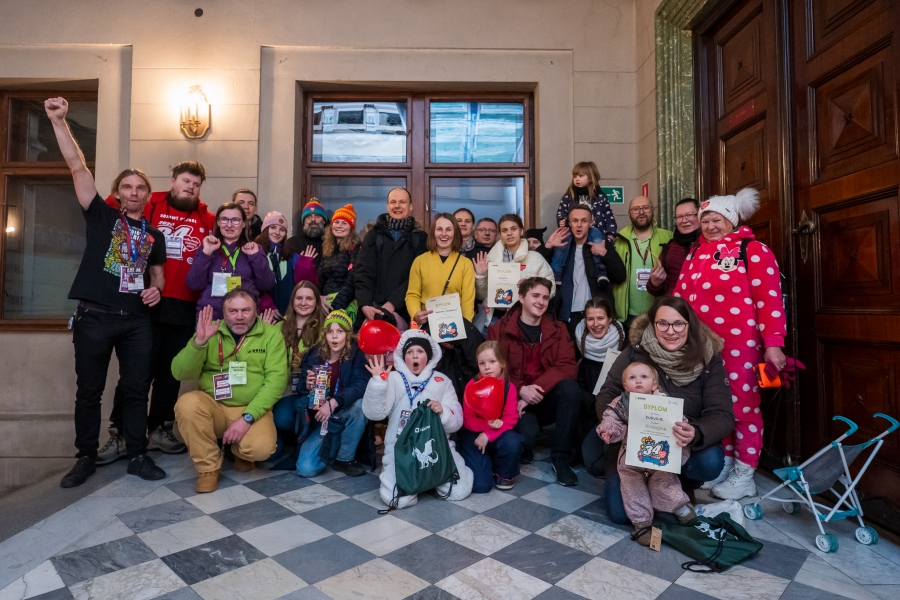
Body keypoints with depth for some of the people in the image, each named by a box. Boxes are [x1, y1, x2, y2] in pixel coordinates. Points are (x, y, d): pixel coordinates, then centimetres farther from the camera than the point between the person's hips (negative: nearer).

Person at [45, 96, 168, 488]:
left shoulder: (154, 235, 14)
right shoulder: (101, 216, 7)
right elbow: (77, 166, -1)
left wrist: (156, 289, -2)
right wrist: (58, 121, -7)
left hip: (137, 320, 2)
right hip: (95, 317, -2)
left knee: (136, 389, 5)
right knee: (89, 391, 7)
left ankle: (138, 456, 16)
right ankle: (86, 458, 22)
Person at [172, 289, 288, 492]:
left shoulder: (271, 334, -5)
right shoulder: (210, 332, 0)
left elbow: (276, 379, -12)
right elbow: (180, 373, -7)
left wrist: (247, 417, -20)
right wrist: (199, 342, -25)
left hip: (253, 410, -2)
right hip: (212, 406, 2)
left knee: (260, 448, -29)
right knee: (187, 403, -29)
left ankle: (241, 452, 13)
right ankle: (209, 468, -6)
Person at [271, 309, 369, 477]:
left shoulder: (356, 355, -10)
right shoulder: (314, 356, -3)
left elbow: (360, 385, -25)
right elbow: (302, 392, 1)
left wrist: (333, 403, -37)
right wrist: (307, 386, -22)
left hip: (346, 417, -1)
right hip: (321, 419, 2)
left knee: (359, 405, -35)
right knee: (306, 468, -17)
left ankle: (345, 459, -11)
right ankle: (333, 445, 16)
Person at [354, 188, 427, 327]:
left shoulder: (420, 237, 7)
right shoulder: (374, 235, 12)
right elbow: (362, 272, 1)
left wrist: (393, 303, -16)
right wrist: (365, 304, -14)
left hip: (403, 311, -1)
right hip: (373, 310, 2)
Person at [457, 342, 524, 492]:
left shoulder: (509, 387, -8)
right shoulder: (472, 386, -11)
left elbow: (510, 419, -13)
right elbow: (468, 420, -12)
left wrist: (488, 435, -25)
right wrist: (488, 424, -29)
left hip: (498, 434, 2)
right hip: (474, 435, -2)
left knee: (513, 441, -33)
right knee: (480, 485, -17)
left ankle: (503, 473, -1)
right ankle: (485, 461, 19)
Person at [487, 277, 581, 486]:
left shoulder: (558, 329, 5)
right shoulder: (499, 330, -2)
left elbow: (567, 367, -8)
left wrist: (538, 389, -23)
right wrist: (521, 390, -24)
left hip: (547, 400, 3)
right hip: (515, 400, -3)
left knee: (570, 387, -29)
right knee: (527, 433, -33)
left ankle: (560, 458, -12)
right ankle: (523, 450, 9)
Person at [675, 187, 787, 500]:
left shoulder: (752, 249, -3)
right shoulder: (695, 255, 15)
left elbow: (769, 299, -10)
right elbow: (681, 297, 15)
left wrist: (773, 343, -16)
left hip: (741, 343, -5)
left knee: (743, 406, 3)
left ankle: (744, 474, 16)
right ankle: (723, 463, 26)